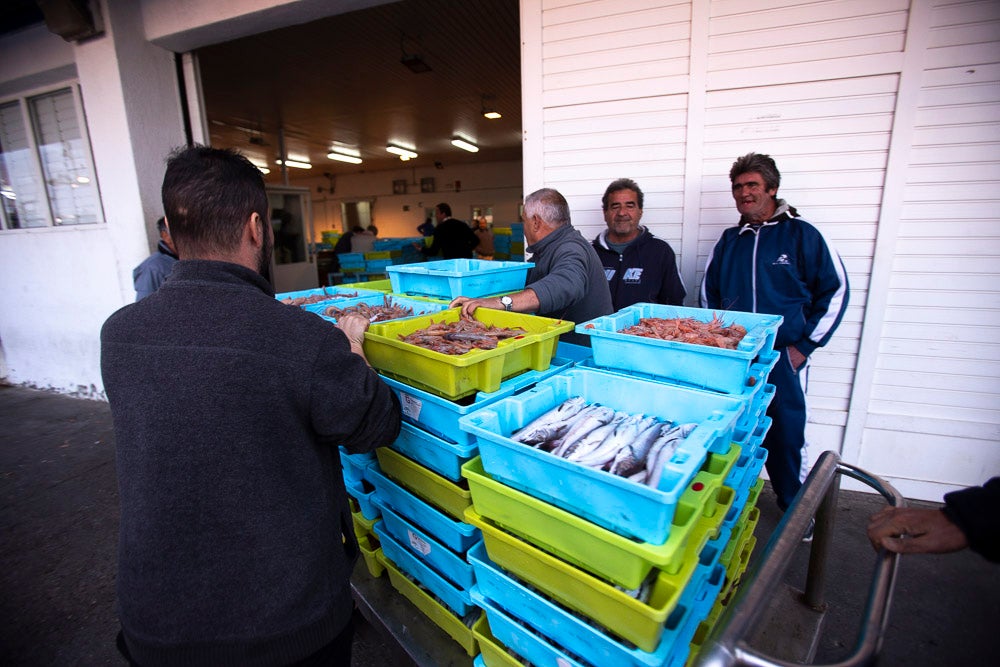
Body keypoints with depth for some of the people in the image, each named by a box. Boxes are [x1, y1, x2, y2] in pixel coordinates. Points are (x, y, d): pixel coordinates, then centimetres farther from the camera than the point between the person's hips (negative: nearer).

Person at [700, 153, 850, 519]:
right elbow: (708, 293, 19)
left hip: (783, 359, -3)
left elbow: (836, 291, 0)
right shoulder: (729, 240, 11)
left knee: (785, 436, 5)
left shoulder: (801, 235, -1)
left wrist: (804, 345, -5)